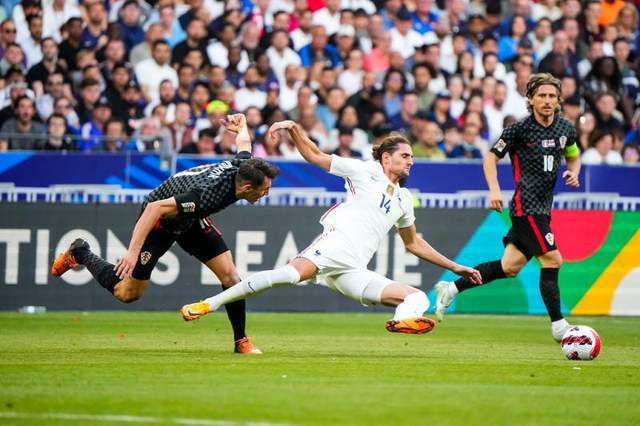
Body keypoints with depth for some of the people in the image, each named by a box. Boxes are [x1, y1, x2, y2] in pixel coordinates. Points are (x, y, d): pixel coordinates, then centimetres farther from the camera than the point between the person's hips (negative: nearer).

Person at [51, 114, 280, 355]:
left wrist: (242, 128, 30)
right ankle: (80, 254, 25)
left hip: (191, 218, 7)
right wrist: (133, 251, -44)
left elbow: (243, 141, 6)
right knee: (127, 294, 4)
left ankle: (241, 341, 8)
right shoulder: (208, 195, -43)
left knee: (230, 276, -6)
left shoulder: (243, 165, -20)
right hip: (161, 218, -7)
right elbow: (155, 208, -42)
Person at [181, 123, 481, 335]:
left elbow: (413, 243, 42)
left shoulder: (404, 199, 30)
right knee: (292, 273, -36)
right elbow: (314, 156, 12)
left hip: (354, 272, 6)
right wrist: (293, 128, -5)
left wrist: (455, 267, 41)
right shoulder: (366, 171, 12)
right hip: (338, 242, -6)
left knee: (418, 298, -10)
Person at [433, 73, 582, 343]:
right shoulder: (519, 129, -10)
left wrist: (573, 173, 3)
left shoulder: (566, 129, 8)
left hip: (543, 206, 7)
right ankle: (558, 326, -2)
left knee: (510, 267, 8)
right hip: (527, 206, -7)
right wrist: (494, 190, -15)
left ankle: (451, 289, 20)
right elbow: (491, 157, -2)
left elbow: (573, 156, 25)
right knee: (552, 260, -11)